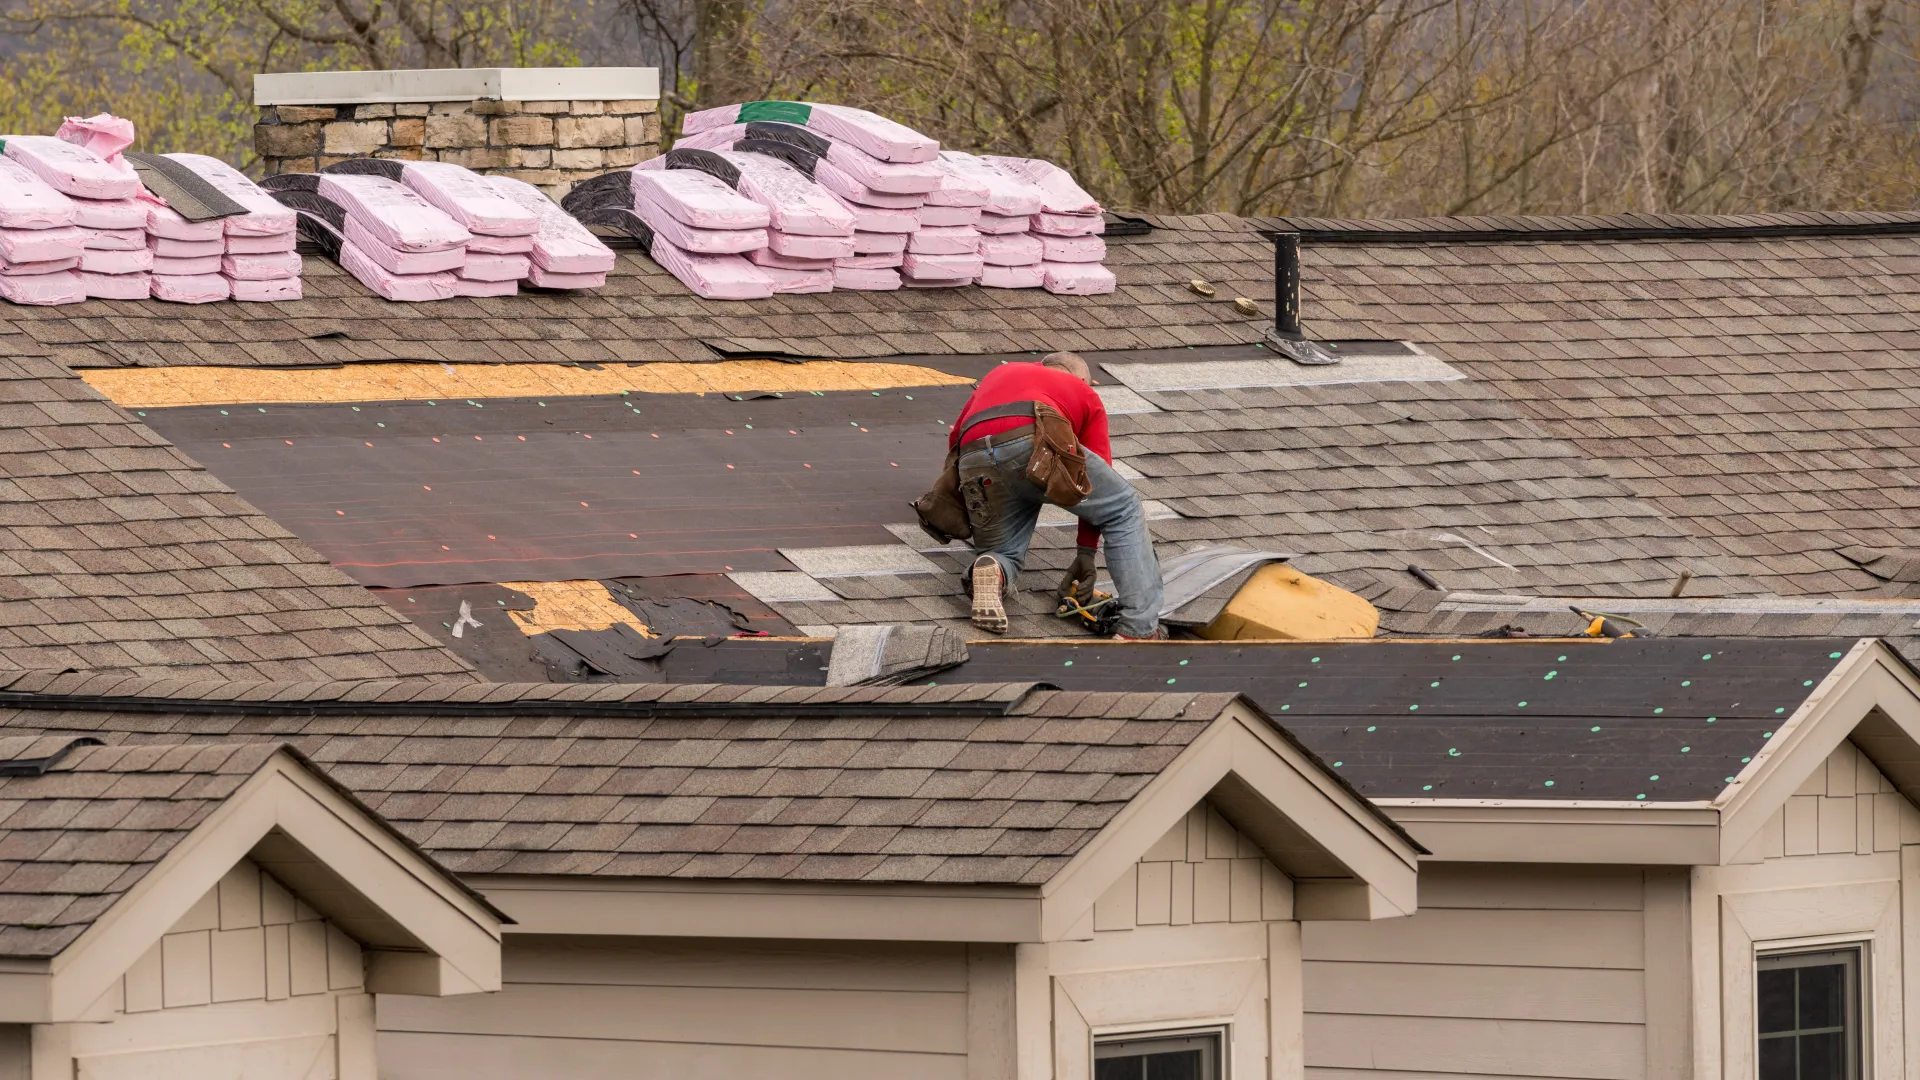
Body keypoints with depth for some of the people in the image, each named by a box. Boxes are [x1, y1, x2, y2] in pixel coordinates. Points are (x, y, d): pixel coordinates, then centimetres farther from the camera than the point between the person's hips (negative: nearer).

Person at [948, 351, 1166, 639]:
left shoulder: (999, 374, 42)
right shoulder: (1085, 395, 33)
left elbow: (955, 438, 41)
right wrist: (1086, 552, 35)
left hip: (973, 463, 3)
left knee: (1004, 554, 25)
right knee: (1124, 512, 17)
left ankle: (991, 571, -14)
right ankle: (1140, 630, 4)